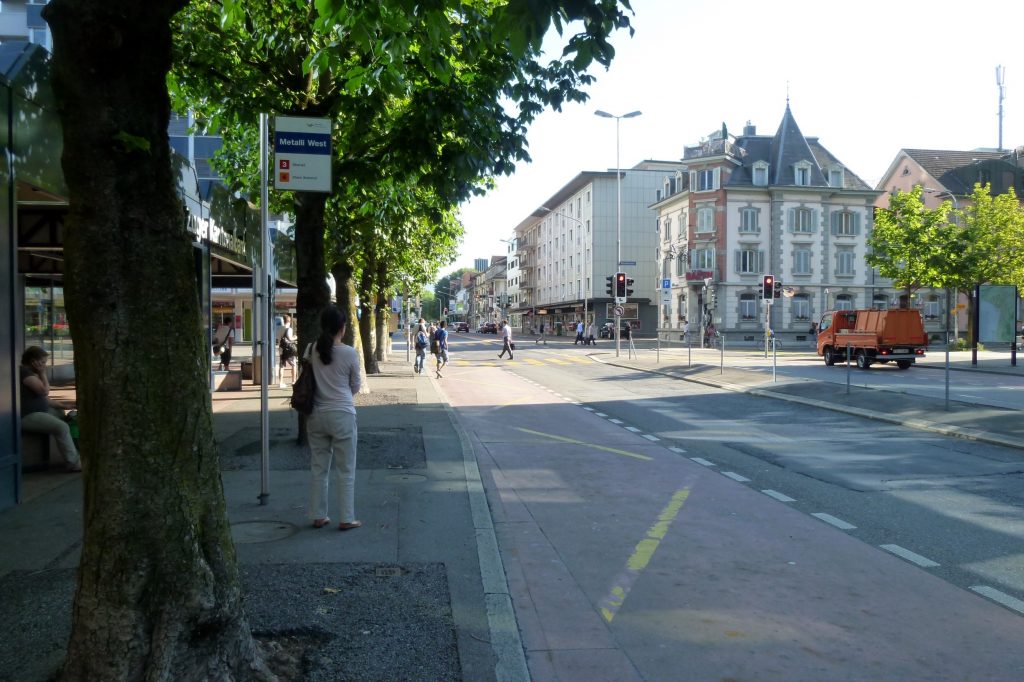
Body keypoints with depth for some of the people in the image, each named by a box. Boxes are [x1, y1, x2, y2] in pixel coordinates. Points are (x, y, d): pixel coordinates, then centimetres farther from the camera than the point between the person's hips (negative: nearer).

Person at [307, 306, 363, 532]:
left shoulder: (313, 350, -2)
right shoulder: (349, 353, -11)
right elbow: (355, 387, 0)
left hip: (317, 415, 4)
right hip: (342, 415, -4)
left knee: (318, 468, 14)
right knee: (345, 471, 6)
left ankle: (318, 516, 21)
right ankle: (346, 519, 11)